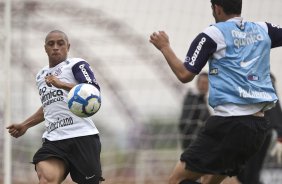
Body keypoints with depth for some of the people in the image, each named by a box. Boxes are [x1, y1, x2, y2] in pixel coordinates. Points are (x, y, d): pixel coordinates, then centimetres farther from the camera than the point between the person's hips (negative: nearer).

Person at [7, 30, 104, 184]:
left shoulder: (76, 65, 2)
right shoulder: (41, 75, 24)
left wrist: (62, 84, -24)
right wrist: (25, 125, 34)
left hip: (82, 136, -4)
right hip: (53, 140, 4)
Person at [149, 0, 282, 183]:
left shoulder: (212, 34, -1)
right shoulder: (263, 30, 12)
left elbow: (185, 75, -2)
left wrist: (165, 47, 10)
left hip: (229, 122, -6)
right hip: (260, 127, 7)